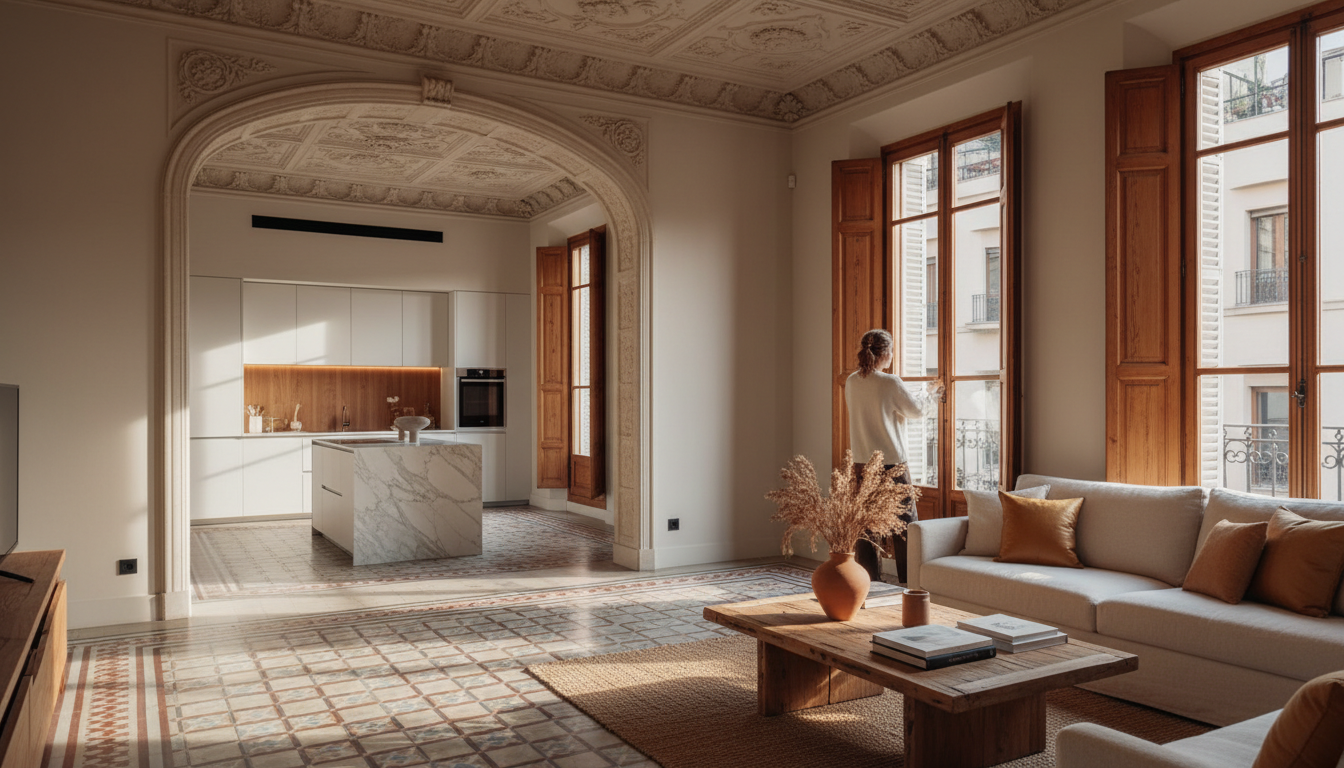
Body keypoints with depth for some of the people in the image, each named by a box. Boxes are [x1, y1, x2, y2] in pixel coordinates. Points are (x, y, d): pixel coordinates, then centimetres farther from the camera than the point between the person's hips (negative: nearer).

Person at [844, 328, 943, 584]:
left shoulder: (851, 382, 4)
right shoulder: (890, 383, -15)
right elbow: (917, 409, -1)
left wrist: (926, 390, 28)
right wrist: (930, 391, 21)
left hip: (861, 465, 6)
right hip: (891, 465, -5)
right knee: (904, 525, 7)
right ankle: (910, 583, 12)